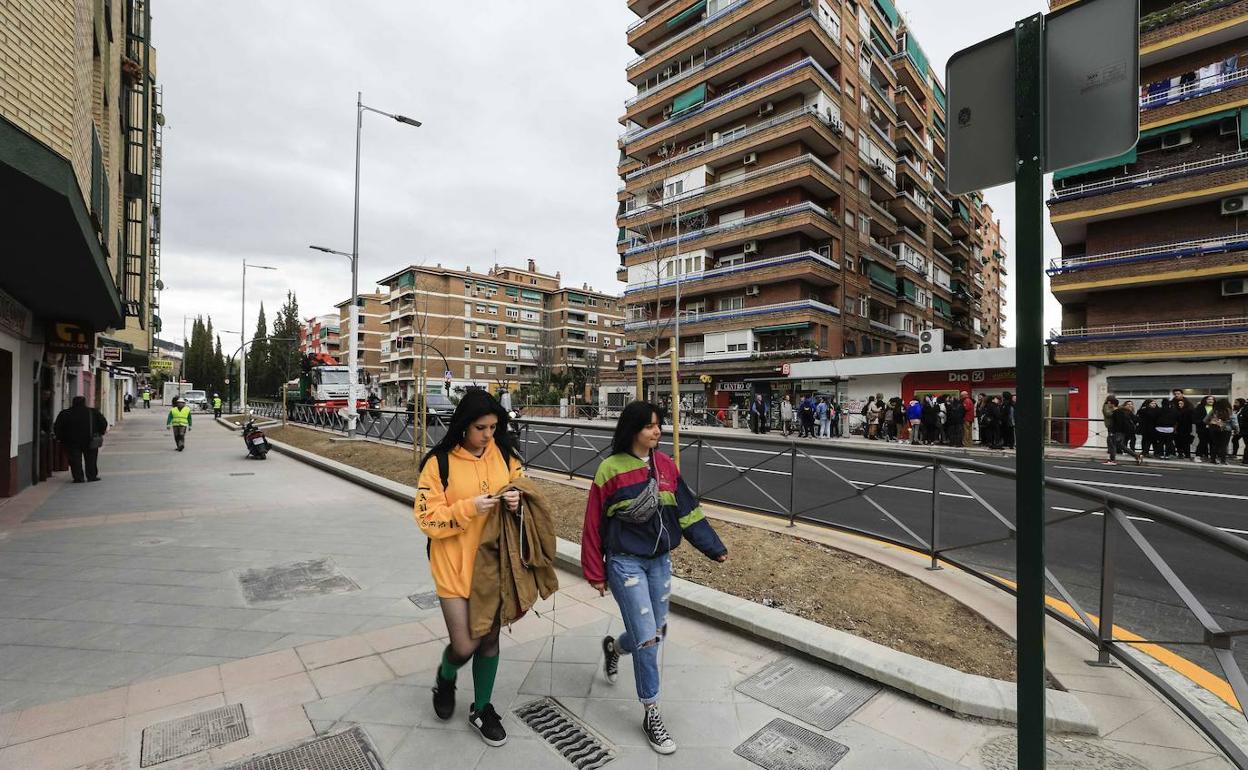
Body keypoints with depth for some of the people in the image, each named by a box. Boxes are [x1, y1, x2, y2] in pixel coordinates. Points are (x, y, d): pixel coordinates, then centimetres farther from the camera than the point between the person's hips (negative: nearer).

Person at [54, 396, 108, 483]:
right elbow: (103, 423, 1)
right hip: (89, 441, 0)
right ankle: (92, 476, 7)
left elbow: (57, 427, 2)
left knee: (75, 460, 4)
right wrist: (100, 433, 15)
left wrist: (60, 438, 13)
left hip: (72, 442, 0)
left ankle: (78, 478, 1)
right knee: (91, 459, 8)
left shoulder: (65, 413, 1)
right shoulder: (93, 412, 1)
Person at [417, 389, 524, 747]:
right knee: (465, 645, 0)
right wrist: (470, 507, -26)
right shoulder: (439, 462, -13)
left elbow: (522, 493, 8)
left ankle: (482, 708, 38)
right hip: (455, 566, -3)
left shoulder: (505, 455, -2)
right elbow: (428, 519, -13)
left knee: (490, 638, 15)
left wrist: (517, 501, -14)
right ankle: (445, 678, 37)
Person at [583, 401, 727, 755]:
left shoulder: (665, 465, -1)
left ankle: (613, 647, 48)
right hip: (625, 563, -5)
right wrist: (596, 573, -5)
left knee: (657, 632, 17)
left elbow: (688, 510, 3)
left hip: (660, 560, 6)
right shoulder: (610, 469, -15)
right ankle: (651, 713, 20)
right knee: (647, 638, -3)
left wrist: (714, 548, -1)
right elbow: (594, 524, -9)